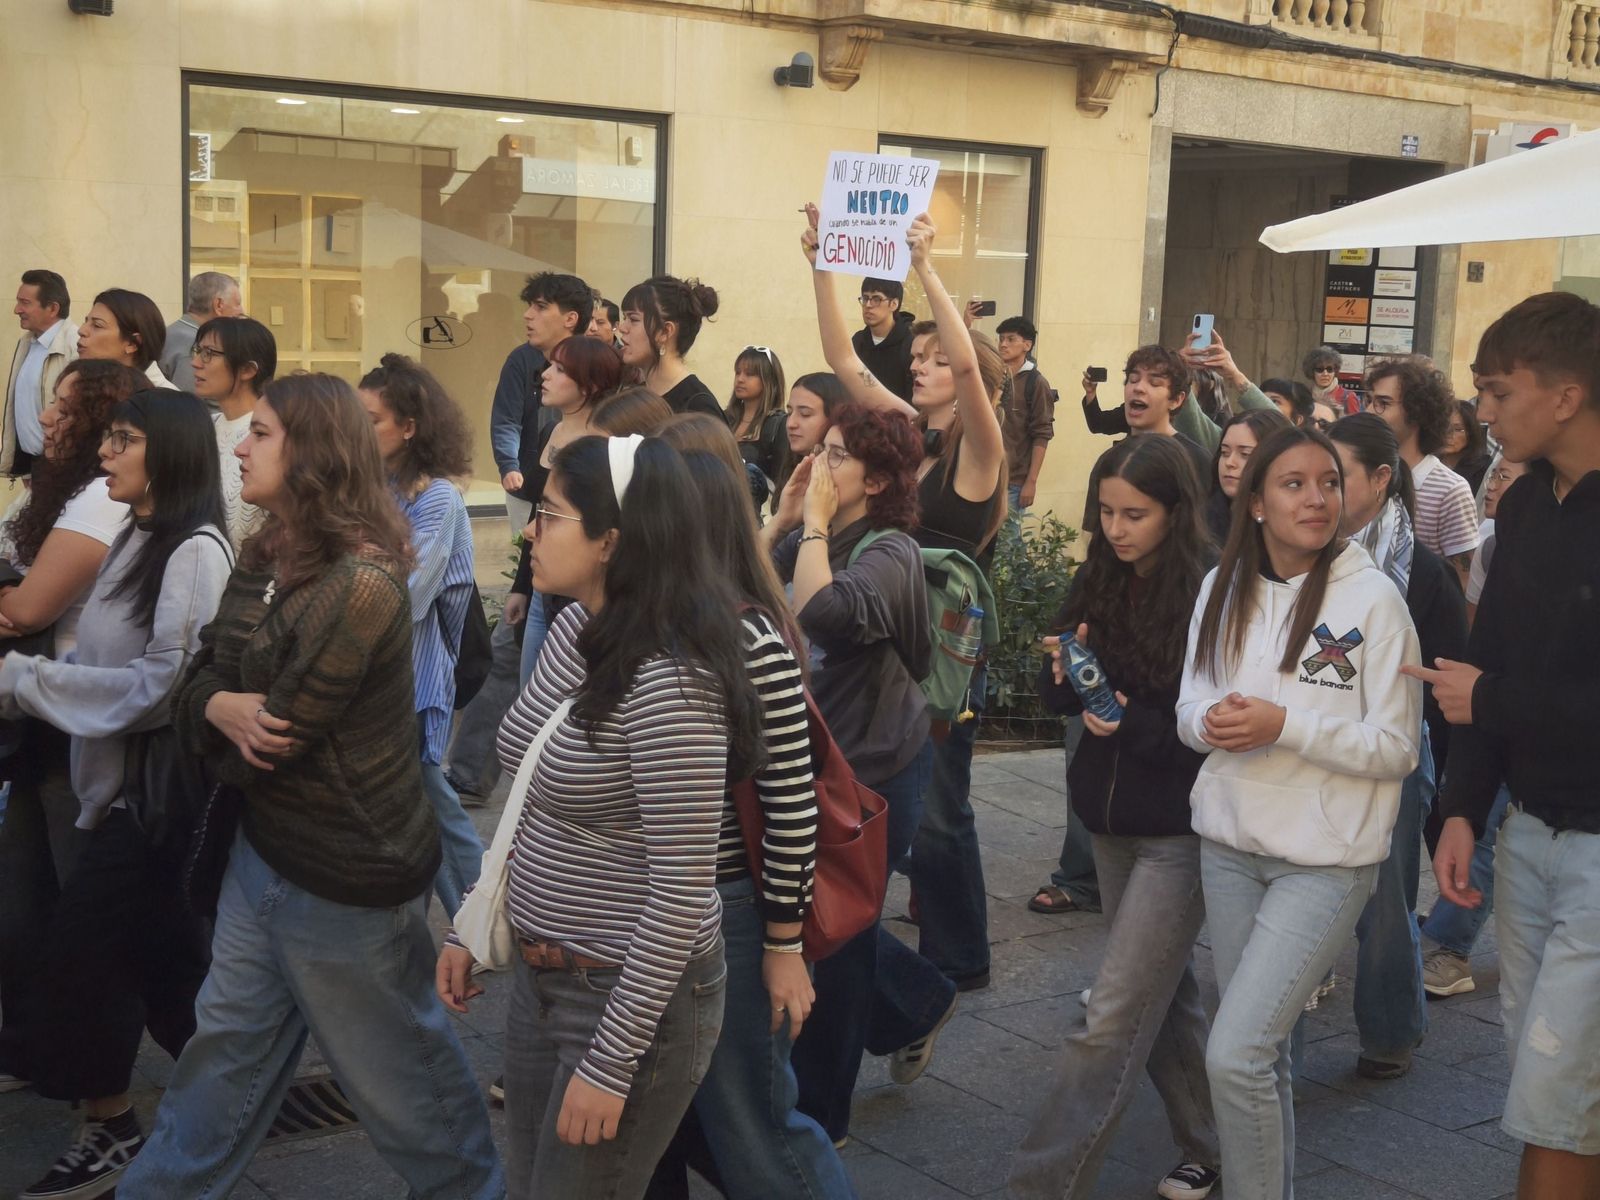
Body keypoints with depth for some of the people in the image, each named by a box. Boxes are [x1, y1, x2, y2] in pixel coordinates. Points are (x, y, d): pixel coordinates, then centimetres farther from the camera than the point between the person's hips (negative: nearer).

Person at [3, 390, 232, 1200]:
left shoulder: (195, 552, -19)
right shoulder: (137, 540, 10)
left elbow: (161, 684, -22)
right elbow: (110, 662, 11)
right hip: (123, 780, 9)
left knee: (79, 947, -4)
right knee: (162, 955, 15)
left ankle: (110, 1131, 10)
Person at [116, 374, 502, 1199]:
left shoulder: (360, 584, -26)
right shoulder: (267, 556, 5)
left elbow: (278, 739, -23)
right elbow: (200, 677, 4)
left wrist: (221, 726, -3)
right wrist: (220, 709, -18)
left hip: (345, 872, -8)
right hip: (263, 846, 9)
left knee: (397, 1068, 10)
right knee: (227, 1044, 21)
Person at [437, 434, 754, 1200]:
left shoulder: (668, 681, -26)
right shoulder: (571, 630, 1)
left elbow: (682, 891, -24)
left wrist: (610, 1064, -20)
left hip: (635, 994, -8)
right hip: (541, 974, 8)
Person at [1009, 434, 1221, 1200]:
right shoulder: (1099, 583, 2)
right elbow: (1058, 697, 7)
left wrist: (1135, 724, -27)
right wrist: (1064, 673, -15)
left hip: (1179, 834, -7)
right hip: (1111, 822, 7)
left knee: (1111, 1023, -5)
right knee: (1164, 997, 19)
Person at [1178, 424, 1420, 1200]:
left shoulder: (1372, 599, -12)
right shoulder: (1221, 588, 3)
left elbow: (1396, 748, -11)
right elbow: (1190, 709, 10)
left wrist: (1284, 724, -22)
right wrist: (1212, 721, -14)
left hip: (1326, 860, -5)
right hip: (1228, 845, 5)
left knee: (1235, 1056, -12)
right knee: (1258, 1050, 16)